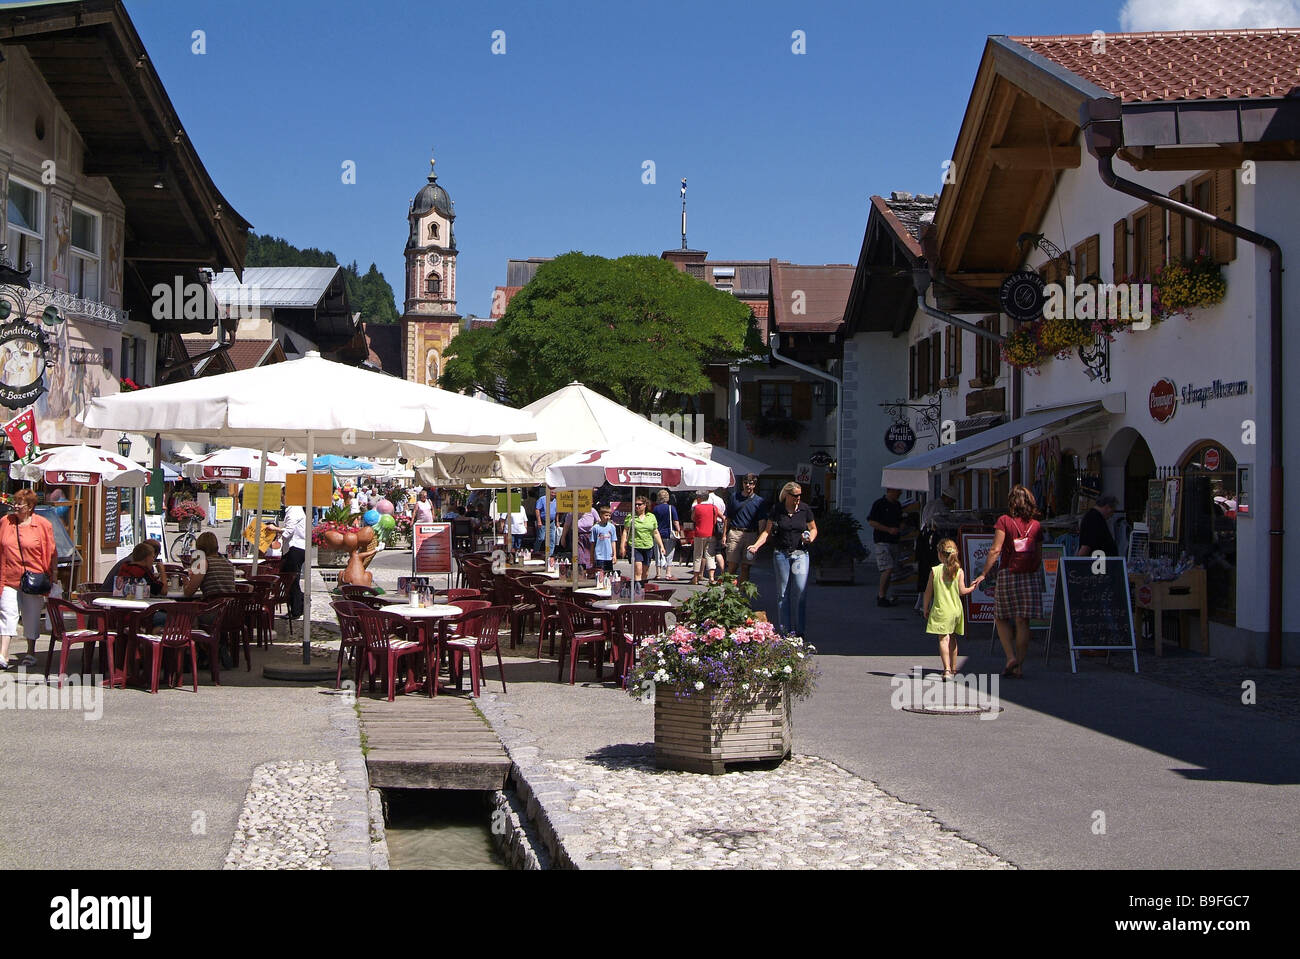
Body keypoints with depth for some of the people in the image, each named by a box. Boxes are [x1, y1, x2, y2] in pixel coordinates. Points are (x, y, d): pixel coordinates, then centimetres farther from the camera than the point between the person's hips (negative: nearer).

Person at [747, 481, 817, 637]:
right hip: (781, 554, 0)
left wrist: (810, 538, -8)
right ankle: (784, 630, 10)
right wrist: (756, 546, -12)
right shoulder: (776, 510, 0)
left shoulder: (804, 509, 3)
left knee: (800, 590, -8)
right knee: (783, 592, 4)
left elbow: (813, 529, 14)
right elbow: (767, 531, 2)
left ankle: (800, 630, 0)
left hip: (800, 553, 0)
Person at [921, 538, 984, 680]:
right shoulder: (959, 571, -1)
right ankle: (953, 668, 28)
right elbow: (962, 591, -2)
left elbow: (928, 592, -1)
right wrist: (973, 587, 18)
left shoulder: (935, 570, -5)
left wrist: (925, 608, 9)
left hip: (941, 610, -4)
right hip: (956, 610, 4)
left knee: (943, 639, -9)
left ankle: (947, 669, -23)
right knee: (952, 639, 19)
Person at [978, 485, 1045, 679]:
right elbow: (1039, 556, 7)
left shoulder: (1004, 521, -5)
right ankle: (1019, 666, 4)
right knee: (1023, 622, 4)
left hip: (1008, 574, -3)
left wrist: (984, 574, -7)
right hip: (1030, 576, 3)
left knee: (1001, 618, 12)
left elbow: (996, 550, -11)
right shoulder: (1036, 525, 5)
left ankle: (1011, 657, -3)